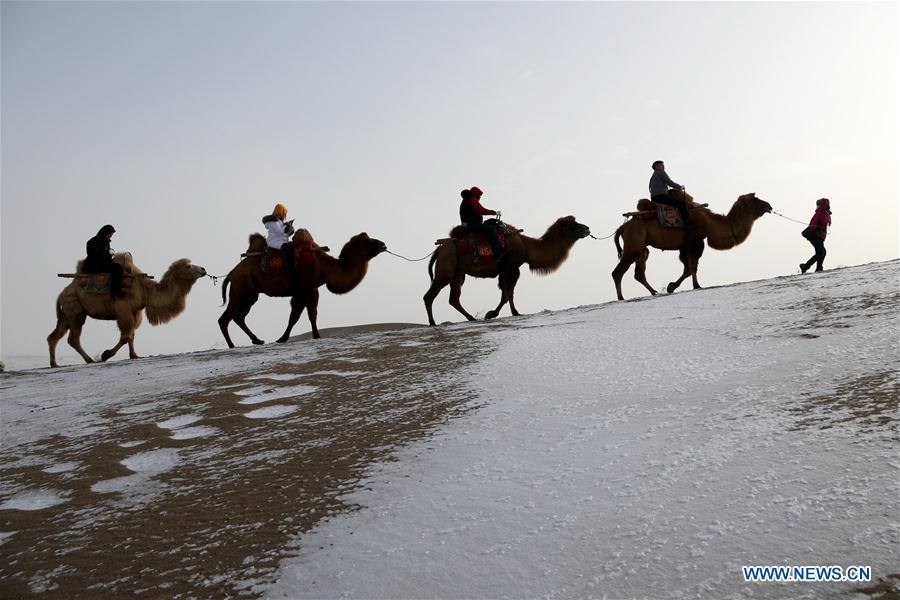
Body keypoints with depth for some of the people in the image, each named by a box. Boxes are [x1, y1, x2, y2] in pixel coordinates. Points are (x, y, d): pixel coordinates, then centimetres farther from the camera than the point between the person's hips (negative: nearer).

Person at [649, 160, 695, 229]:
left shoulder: (653, 177, 26)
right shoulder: (661, 172, -2)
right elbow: (670, 183, -10)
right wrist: (680, 187, 5)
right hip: (661, 196, -10)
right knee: (682, 202, -16)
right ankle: (688, 223, -21)